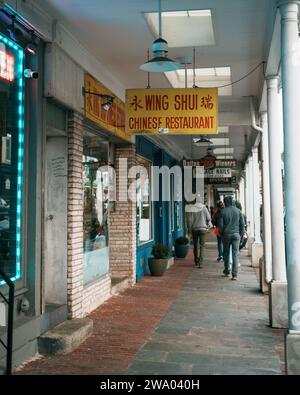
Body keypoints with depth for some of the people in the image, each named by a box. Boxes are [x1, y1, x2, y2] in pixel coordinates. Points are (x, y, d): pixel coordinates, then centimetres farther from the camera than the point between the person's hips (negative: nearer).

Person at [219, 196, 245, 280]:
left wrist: (222, 234, 10)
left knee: (226, 253, 14)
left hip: (226, 234, -1)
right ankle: (235, 274, -7)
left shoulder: (223, 212, -3)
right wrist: (241, 234, 12)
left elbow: (221, 225, -3)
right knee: (235, 254, -1)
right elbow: (242, 224, 3)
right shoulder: (238, 211, 2)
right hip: (236, 234, 1)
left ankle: (227, 272, 23)